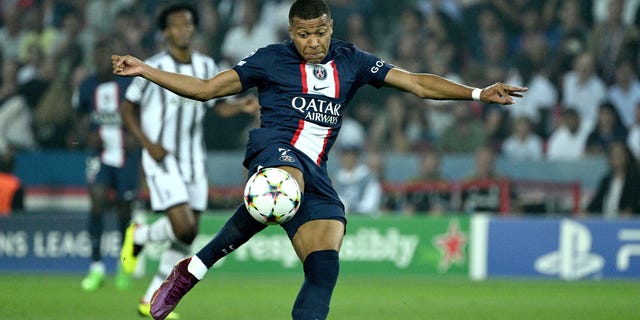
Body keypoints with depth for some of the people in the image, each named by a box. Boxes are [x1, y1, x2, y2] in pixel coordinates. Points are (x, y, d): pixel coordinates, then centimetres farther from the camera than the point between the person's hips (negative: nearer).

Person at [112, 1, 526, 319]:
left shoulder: (350, 62, 19)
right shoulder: (271, 60, 11)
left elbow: (418, 83, 18)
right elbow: (205, 88, 14)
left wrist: (477, 93, 8)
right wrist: (144, 71, 5)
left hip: (315, 174, 4)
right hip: (275, 148, -4)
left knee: (325, 267, -14)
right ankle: (193, 269, -33)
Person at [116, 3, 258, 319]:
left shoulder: (206, 66, 6)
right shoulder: (153, 68, -9)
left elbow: (220, 105, 15)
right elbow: (127, 108, -2)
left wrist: (242, 104, -7)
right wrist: (148, 144, -14)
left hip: (193, 160, 6)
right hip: (162, 157, -6)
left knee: (188, 236, 2)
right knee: (183, 226, -19)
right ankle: (138, 236, 12)